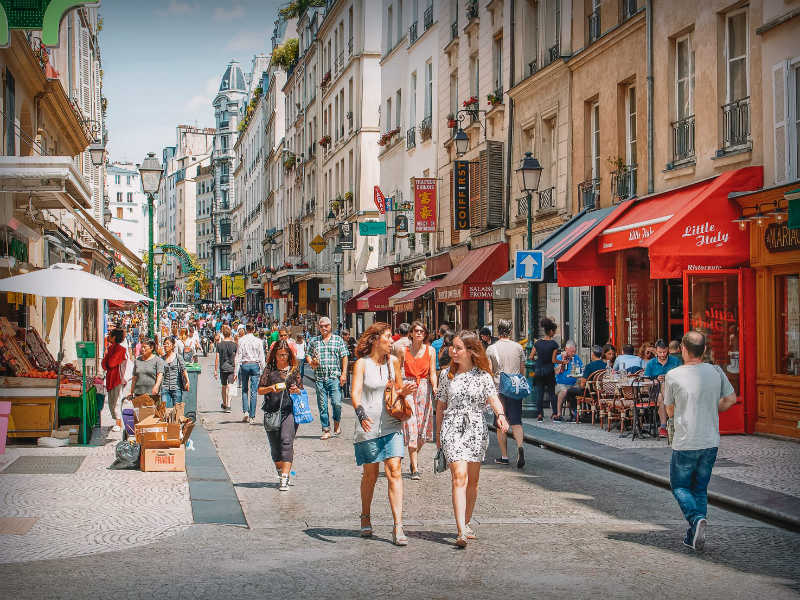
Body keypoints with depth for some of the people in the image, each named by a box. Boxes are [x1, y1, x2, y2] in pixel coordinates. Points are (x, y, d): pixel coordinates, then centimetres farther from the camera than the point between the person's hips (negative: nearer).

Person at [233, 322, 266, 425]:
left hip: (244, 365, 1)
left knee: (245, 389, 16)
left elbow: (238, 356, -1)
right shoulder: (258, 341, -2)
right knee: (254, 391, 1)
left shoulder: (241, 340, -2)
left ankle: (245, 412, 1)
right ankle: (252, 417, 0)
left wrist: (236, 371, 1)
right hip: (255, 365, 0)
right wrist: (263, 370, 8)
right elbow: (261, 357, 0)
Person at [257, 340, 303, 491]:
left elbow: (302, 391, 14)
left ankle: (285, 478, -20)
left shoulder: (294, 370, 10)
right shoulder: (269, 369, 9)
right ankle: (281, 471, 29)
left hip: (290, 411, -2)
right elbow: (260, 390, 7)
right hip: (272, 411, 2)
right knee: (275, 446, 6)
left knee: (286, 441, -17)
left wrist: (296, 390, -8)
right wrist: (271, 388, -12)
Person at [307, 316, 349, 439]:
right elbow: (308, 355, 17)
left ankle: (336, 424, 17)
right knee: (322, 405, 2)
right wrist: (311, 362, -5)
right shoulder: (314, 341, 12)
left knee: (336, 403, -8)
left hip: (335, 377, -2)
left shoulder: (338, 340, 6)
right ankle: (326, 430, 10)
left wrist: (344, 373, -4)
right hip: (319, 377, 2)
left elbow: (344, 357, 4)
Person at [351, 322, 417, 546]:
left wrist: (404, 391, -1)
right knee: (370, 474, 7)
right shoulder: (362, 364, -5)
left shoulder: (393, 361, 8)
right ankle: (365, 517, 31)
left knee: (395, 471, -9)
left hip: (391, 424, 3)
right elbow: (355, 393, -16)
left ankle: (398, 526, -11)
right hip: (368, 426, -3)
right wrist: (360, 413, -34)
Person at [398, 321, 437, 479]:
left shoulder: (430, 350, 6)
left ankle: (414, 459, 30)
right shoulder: (404, 350, 3)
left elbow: (432, 373, 3)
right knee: (411, 426, -9)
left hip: (424, 389, 2)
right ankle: (415, 468, -7)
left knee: (423, 429, 3)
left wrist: (435, 387, -14)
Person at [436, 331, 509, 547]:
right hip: (452, 428, -1)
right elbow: (440, 405, 13)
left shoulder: (483, 376, 3)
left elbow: (493, 397, -10)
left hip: (476, 428, 1)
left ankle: (466, 523, 27)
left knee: (473, 481, 8)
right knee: (459, 477, -14)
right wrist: (439, 433, 15)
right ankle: (461, 532, -22)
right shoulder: (448, 375, 6)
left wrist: (500, 414, -30)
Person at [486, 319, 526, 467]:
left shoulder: (491, 349, -2)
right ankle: (520, 446, -23)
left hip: (498, 389, -1)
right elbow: (523, 370, 11)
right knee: (516, 422, 2)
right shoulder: (518, 347, 4)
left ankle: (504, 456, 11)